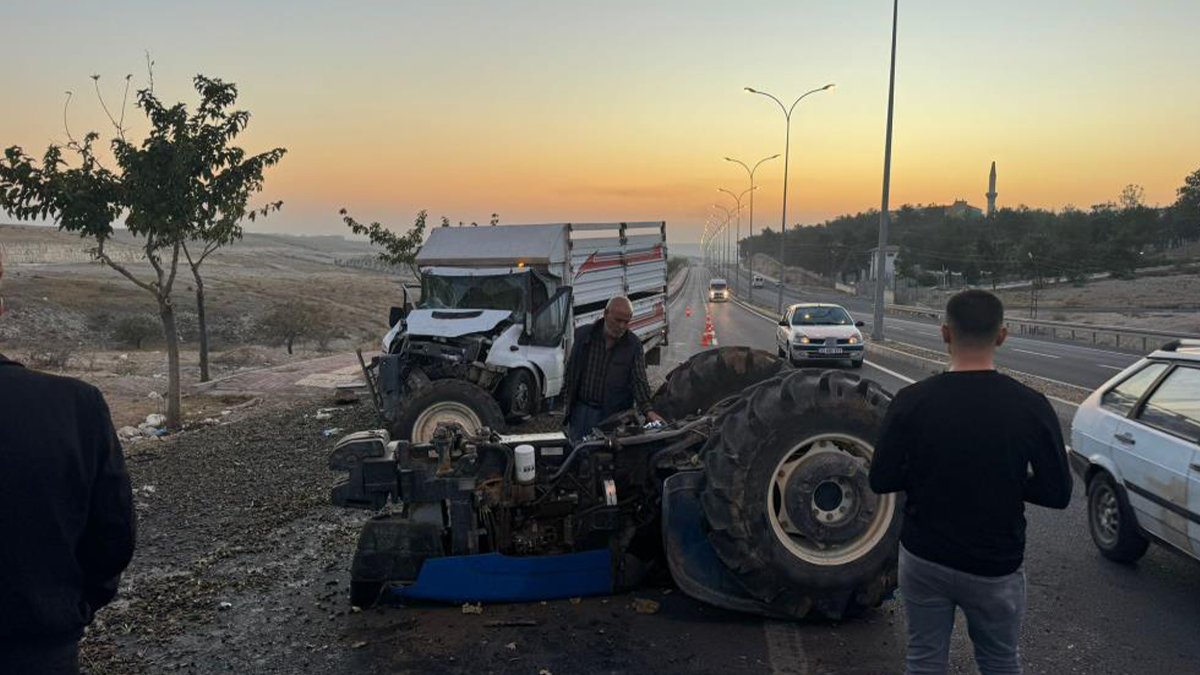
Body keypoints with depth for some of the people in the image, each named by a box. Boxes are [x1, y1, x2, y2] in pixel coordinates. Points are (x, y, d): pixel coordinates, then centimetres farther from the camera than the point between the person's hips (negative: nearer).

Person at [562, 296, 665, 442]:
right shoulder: (583, 334, -1)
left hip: (614, 417, -2)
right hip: (580, 411, 2)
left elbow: (639, 381, -9)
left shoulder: (634, 345, -5)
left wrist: (647, 410, -23)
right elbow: (571, 372, 7)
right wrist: (566, 402, 7)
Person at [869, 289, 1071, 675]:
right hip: (996, 568, 0)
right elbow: (1058, 493, -8)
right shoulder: (1031, 406, -14)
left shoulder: (912, 401, -15)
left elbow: (881, 480, -9)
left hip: (924, 560, 0)